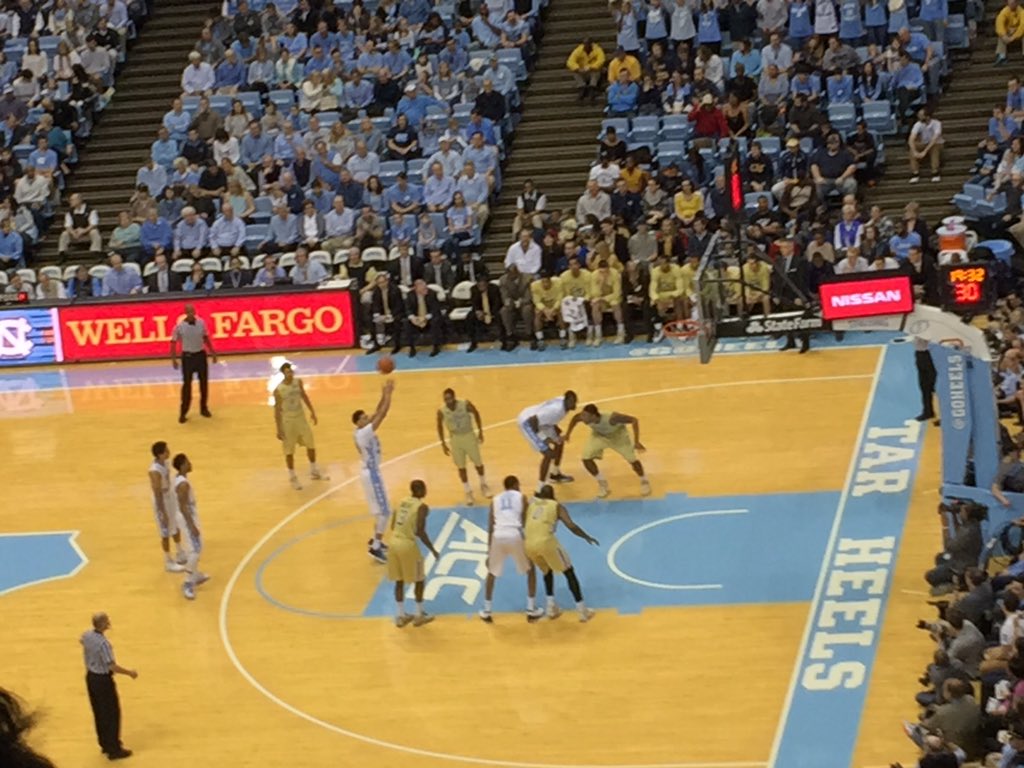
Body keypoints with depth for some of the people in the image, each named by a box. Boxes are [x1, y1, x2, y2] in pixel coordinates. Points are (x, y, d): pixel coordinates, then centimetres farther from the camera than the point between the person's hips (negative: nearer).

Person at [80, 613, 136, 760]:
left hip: (91, 677, 9)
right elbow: (112, 666, -29)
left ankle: (105, 744, 35)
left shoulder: (87, 635, -5)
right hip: (103, 680, -9)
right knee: (112, 714, 4)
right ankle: (114, 749, 10)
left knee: (98, 712, 21)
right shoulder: (103, 643, -30)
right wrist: (130, 672, -16)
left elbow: (81, 641, 22)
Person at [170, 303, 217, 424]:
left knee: (204, 382, 10)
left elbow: (206, 338, 10)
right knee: (187, 384, -2)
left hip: (201, 355, 3)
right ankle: (183, 413, 5)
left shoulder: (201, 323, -2)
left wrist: (212, 353, 11)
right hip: (187, 356, -3)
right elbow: (173, 342, -6)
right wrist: (174, 359, -10)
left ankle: (204, 408, 27)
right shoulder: (179, 327, -12)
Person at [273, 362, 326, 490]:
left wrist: (312, 411, 14)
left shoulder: (298, 382, -6)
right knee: (289, 451, 5)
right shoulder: (278, 390, -21)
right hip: (288, 421, -5)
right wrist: (279, 429, -15)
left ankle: (314, 471, 34)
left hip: (301, 417, 5)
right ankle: (292, 477, 22)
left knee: (311, 445, 14)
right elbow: (277, 410, -15)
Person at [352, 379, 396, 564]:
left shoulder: (362, 431, 2)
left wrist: (384, 395, -2)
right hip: (372, 474, -10)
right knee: (384, 511, -7)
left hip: (371, 471, 10)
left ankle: (376, 540, 35)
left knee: (380, 508, 23)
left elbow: (377, 413, 7)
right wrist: (388, 394, -20)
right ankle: (376, 548, -6)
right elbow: (382, 414, -26)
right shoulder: (364, 432, -25)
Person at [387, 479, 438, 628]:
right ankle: (419, 616, 19)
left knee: (399, 581, 17)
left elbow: (393, 526, 13)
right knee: (419, 580, 12)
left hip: (394, 542, 7)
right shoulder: (422, 507, -10)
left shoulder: (401, 502, 11)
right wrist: (433, 550, -6)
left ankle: (400, 616, 23)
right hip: (408, 545, -7)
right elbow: (420, 532, -16)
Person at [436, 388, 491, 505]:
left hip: (469, 436, -1)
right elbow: (440, 426, 0)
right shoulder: (441, 411, -18)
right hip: (455, 439, 1)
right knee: (461, 467, 7)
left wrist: (480, 431, 0)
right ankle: (468, 492, 23)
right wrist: (443, 443, 1)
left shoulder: (466, 405, -22)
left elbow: (476, 414, -3)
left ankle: (483, 485, 37)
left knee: (478, 463, 11)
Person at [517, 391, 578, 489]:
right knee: (549, 454, -14)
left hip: (538, 421, 10)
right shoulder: (556, 409, -34)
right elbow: (533, 421, -35)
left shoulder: (563, 403, -6)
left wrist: (556, 430, 10)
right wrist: (543, 438, -27)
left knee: (559, 442, 20)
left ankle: (555, 474, 40)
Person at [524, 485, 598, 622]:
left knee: (547, 572, 31)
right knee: (569, 572, 13)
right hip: (546, 542, -4)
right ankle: (582, 610, 7)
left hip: (529, 544, 4)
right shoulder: (557, 506, 13)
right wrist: (587, 537, 11)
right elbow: (571, 526, 1)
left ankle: (551, 607, 20)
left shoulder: (531, 504, 24)